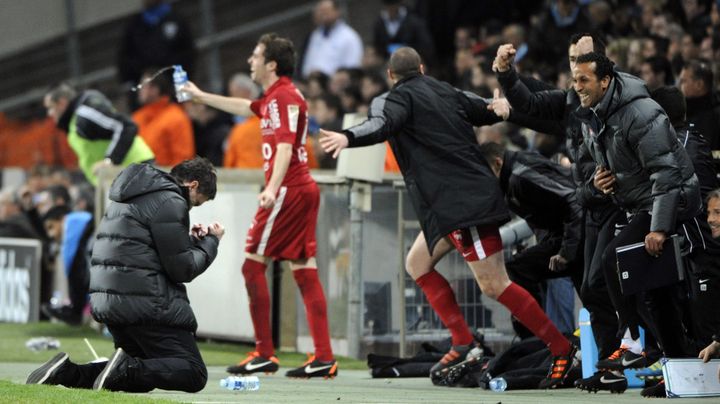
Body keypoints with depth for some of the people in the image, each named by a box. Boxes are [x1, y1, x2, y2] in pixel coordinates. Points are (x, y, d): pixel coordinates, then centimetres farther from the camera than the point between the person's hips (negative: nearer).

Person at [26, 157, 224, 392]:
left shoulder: (131, 197, 21)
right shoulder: (170, 202, -9)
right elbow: (182, 269, -9)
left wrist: (191, 239, 16)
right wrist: (211, 241, 6)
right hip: (147, 303, -9)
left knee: (144, 374, 20)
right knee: (194, 375, -7)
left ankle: (67, 372, 2)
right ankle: (126, 369, -28)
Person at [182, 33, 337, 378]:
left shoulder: (284, 97, -12)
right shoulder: (273, 98, 18)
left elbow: (285, 146, -23)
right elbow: (245, 107, 39)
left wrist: (272, 188, -34)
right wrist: (200, 96, 48)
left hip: (288, 191, -10)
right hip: (303, 189, 10)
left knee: (253, 264, -5)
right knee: (304, 270, 4)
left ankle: (264, 354, -4)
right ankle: (323, 358, -1)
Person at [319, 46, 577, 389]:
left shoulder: (398, 98, -4)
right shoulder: (444, 92, 17)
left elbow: (383, 124, -27)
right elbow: (489, 111, 28)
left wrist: (348, 138, -43)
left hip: (464, 202, -9)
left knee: (493, 285, -10)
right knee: (417, 263, 15)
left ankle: (561, 348, -8)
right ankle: (461, 342, 7)